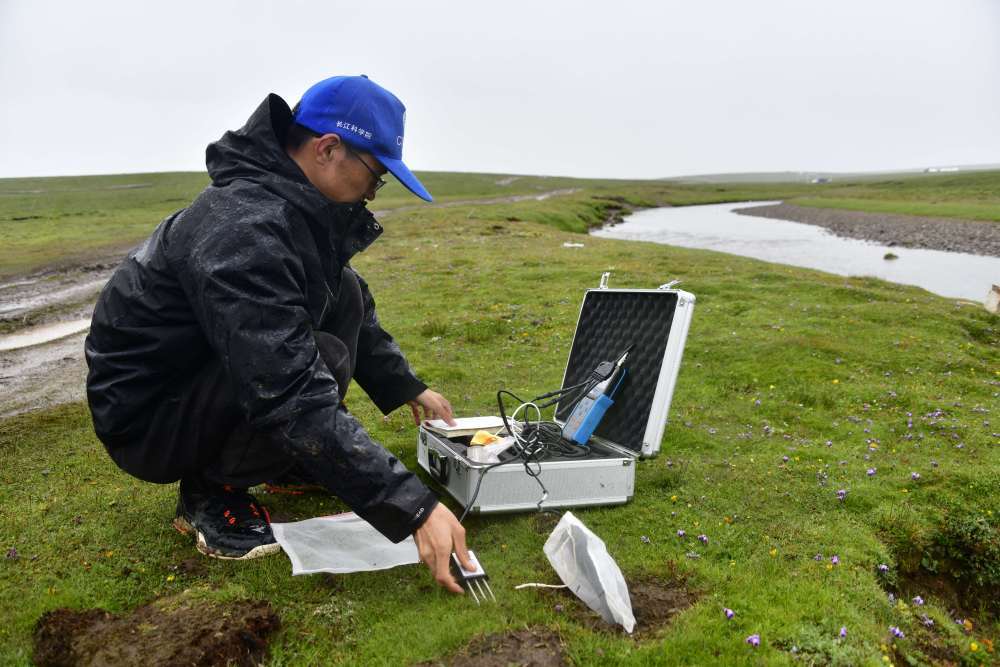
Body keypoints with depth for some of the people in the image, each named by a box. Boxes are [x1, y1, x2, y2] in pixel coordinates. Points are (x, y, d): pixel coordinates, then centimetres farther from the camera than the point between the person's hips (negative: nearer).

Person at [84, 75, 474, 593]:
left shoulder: (299, 205, -2)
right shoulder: (245, 230, -32)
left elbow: (359, 316, 13)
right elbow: (291, 397, -39)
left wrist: (408, 388, 12)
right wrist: (414, 508, -39)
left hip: (208, 369, 9)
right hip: (146, 414, -9)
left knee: (346, 296, 0)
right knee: (325, 359, -31)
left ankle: (292, 459, 9)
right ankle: (210, 491, -5)